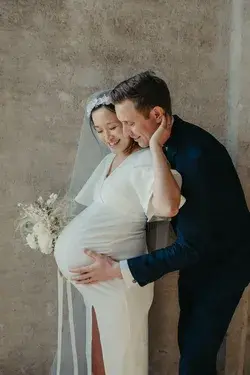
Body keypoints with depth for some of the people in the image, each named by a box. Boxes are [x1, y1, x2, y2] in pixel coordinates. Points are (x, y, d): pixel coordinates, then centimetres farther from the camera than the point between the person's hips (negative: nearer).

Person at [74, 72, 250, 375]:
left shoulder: (197, 156, -33)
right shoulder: (162, 143, -6)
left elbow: (192, 247, -29)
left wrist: (117, 270, -26)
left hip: (223, 262, -7)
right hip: (197, 255, 7)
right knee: (188, 341, 16)